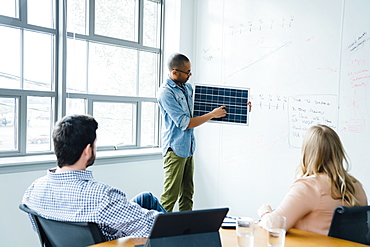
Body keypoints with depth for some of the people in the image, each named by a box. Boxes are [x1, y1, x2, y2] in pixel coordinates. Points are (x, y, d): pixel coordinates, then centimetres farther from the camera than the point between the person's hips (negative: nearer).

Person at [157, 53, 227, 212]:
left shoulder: (187, 87, 11)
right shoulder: (166, 92, -15)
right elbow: (185, 123, -18)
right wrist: (212, 114, -12)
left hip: (188, 148, 8)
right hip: (175, 150, -8)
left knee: (187, 193, 13)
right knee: (170, 195, -5)